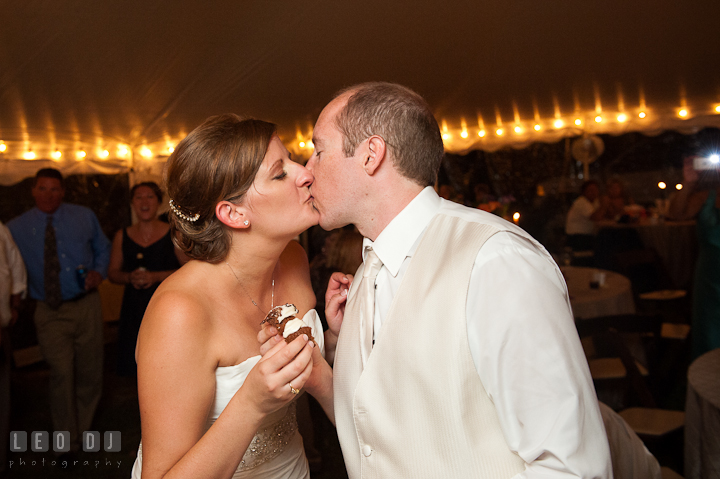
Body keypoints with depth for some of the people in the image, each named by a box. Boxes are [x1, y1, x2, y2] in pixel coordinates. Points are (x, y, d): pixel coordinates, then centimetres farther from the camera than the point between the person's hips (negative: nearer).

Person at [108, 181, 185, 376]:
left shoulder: (173, 234, 1)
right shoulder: (122, 236, 10)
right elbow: (112, 273, 15)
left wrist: (156, 276, -12)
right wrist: (129, 277, -7)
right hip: (134, 307, 3)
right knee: (138, 366, 2)